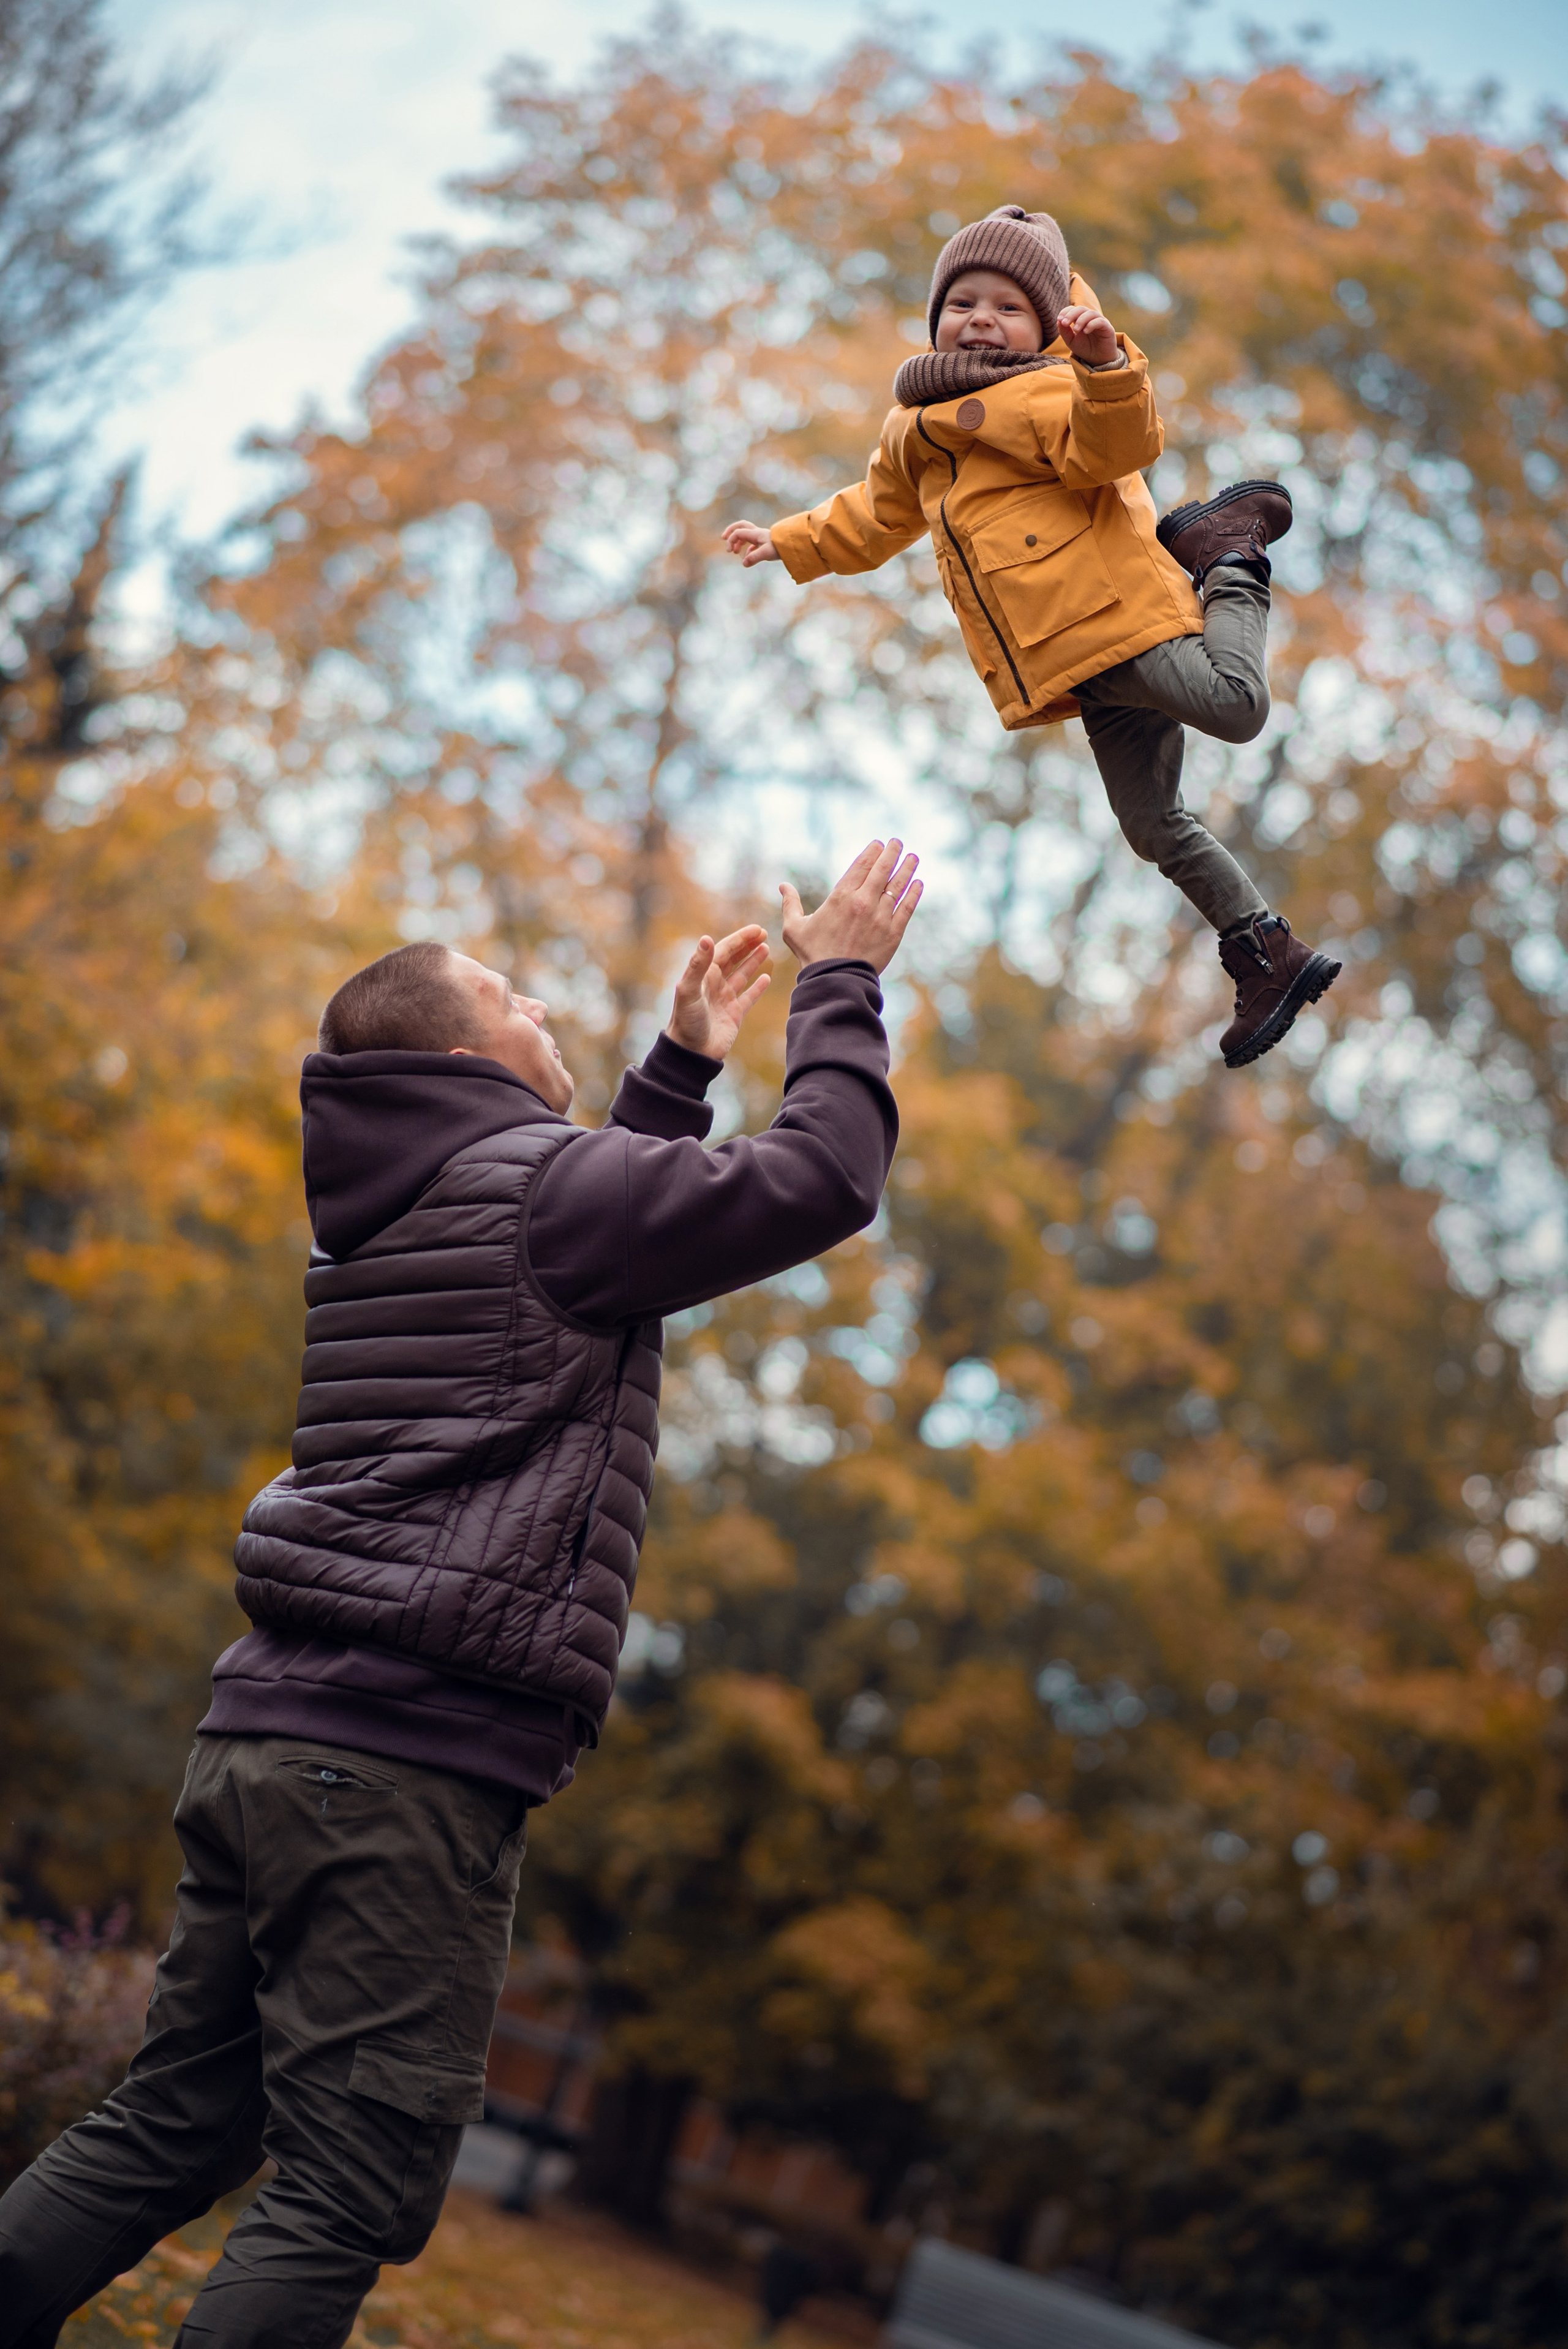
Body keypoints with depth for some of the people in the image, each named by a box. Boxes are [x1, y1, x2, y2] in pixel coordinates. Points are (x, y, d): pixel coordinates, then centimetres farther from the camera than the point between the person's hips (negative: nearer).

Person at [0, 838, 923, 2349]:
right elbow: (818, 1182, -4)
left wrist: (685, 1061, 37)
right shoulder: (536, 1184, -5)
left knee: (173, 2126, 14)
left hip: (271, 1734, 9)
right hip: (412, 1760, -9)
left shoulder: (388, 1204, 22)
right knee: (349, 2193, -8)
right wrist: (841, 983, 8)